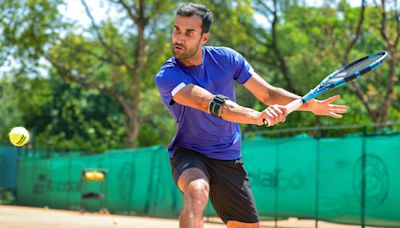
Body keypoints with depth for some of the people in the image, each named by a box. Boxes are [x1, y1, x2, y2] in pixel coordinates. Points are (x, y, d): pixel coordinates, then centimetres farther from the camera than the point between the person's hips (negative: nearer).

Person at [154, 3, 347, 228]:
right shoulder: (166, 76, -20)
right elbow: (210, 103, -36)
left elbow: (268, 94, 0)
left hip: (229, 160, 4)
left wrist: (310, 104, -17)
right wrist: (257, 116, -51)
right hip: (189, 155, -4)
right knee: (197, 192, -37)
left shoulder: (226, 58, -5)